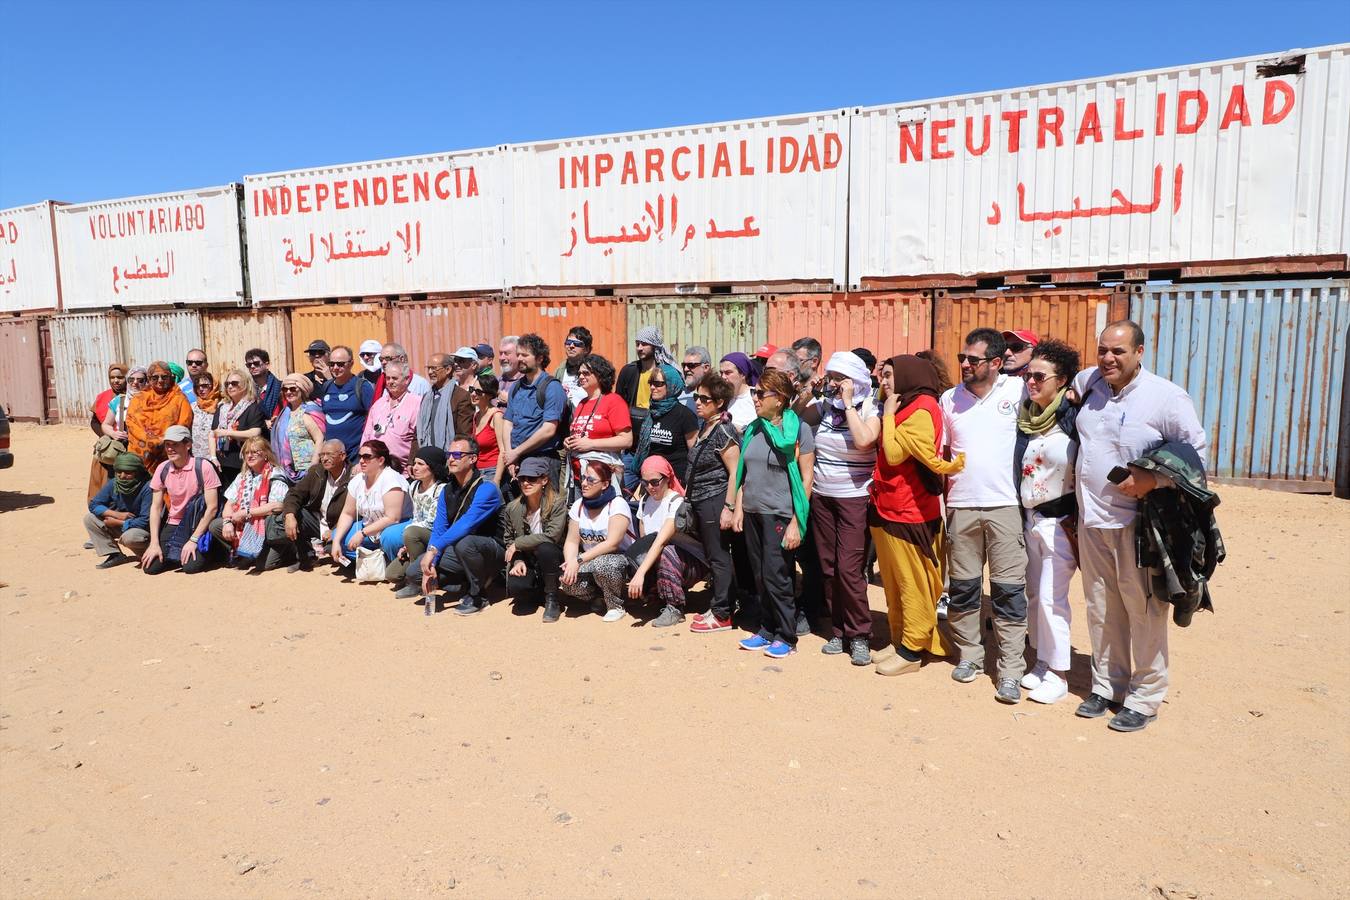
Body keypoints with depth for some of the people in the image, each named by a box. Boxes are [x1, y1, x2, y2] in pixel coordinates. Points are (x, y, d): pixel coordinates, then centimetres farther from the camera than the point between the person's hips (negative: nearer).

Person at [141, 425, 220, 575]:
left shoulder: (203, 467, -14)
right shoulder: (163, 469, 0)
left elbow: (212, 507, -15)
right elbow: (156, 507, 2)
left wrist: (193, 540, -18)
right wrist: (154, 543, -6)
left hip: (196, 526, -4)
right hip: (172, 526, 4)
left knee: (192, 566, -24)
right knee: (150, 567, -11)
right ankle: (176, 554, 18)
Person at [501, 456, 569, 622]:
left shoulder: (558, 503, -13)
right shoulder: (512, 508, 0)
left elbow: (552, 536, -24)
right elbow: (508, 540, 7)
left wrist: (517, 544, -18)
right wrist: (517, 561, -12)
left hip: (552, 559, -3)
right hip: (527, 562, 3)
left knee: (544, 548, -37)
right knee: (515, 587, -29)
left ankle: (552, 599, -15)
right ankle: (540, 592, 10)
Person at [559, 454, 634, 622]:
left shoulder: (617, 505, -16)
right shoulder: (578, 506, 3)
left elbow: (612, 544, -25)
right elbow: (572, 542, -1)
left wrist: (578, 560, -28)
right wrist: (570, 563, -22)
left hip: (621, 560, -5)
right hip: (590, 562, 5)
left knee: (601, 564, -38)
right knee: (567, 581, -23)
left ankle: (615, 605, -9)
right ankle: (600, 597, 8)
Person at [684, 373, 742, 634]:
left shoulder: (724, 431, -15)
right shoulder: (704, 428, 12)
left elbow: (735, 472, -18)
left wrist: (729, 508, -21)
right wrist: (689, 495, 20)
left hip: (715, 501, -9)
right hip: (701, 503, 9)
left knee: (719, 557, -1)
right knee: (712, 556, 15)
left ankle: (722, 615, 8)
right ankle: (720, 605, 26)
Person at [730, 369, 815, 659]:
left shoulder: (798, 430, -8)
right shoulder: (752, 429, 9)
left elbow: (806, 478, -9)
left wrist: (796, 522, -13)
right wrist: (738, 509, 9)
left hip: (780, 515, -5)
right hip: (752, 513, 6)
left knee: (775, 576, -3)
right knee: (761, 576, 10)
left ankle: (786, 636, 12)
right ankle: (767, 629, 23)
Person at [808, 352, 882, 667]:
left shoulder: (870, 412, -7)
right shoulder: (823, 407, 5)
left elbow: (864, 440, -26)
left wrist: (848, 403, -19)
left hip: (854, 499, -5)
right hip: (822, 497, 5)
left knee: (849, 569, -9)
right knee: (828, 568, 8)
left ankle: (859, 635, 6)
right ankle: (838, 631, 21)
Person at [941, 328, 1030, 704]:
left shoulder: (1016, 390, -2)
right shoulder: (949, 399, 5)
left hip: (1005, 506, -2)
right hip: (961, 507, 2)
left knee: (1009, 590, 0)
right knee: (963, 587, 10)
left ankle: (1010, 671, 8)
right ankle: (969, 655, 26)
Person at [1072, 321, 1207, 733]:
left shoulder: (1165, 396, -10)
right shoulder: (1089, 382, 6)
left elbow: (1196, 450, -7)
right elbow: (1066, 383, 31)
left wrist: (1154, 479, -18)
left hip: (1138, 524, -5)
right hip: (1091, 521, 5)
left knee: (1144, 610, 1)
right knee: (1101, 609, 13)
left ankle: (1145, 698, 15)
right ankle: (1107, 685, 27)